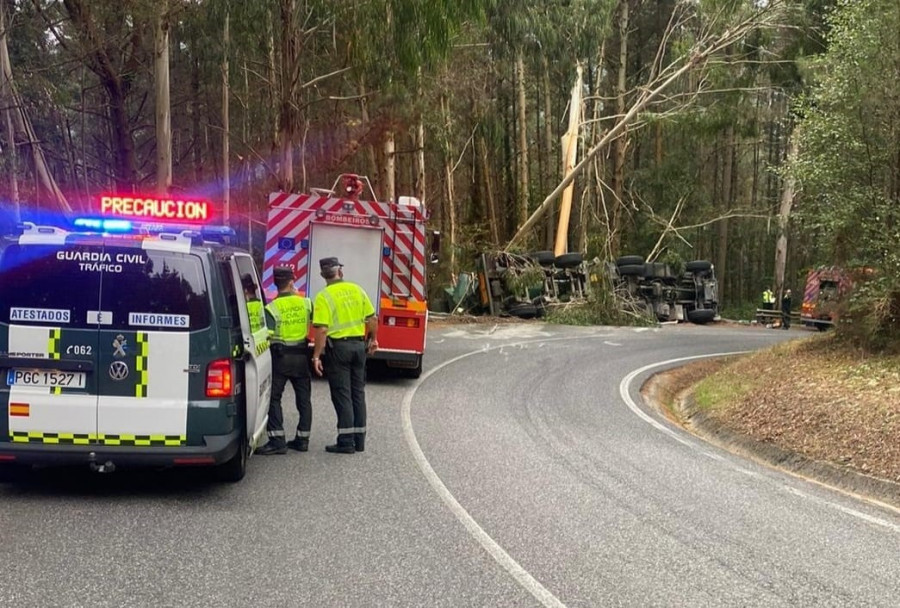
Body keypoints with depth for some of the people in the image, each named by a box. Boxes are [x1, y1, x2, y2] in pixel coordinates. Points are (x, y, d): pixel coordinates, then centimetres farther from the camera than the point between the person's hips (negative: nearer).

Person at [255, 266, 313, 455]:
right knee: (304, 398, 14)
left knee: (273, 398, 2)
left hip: (280, 356, -4)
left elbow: (267, 335, -21)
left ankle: (277, 440, -6)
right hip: (302, 356, 4)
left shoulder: (272, 308, -11)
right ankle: (303, 438, 18)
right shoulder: (306, 303, 0)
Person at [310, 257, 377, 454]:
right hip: (359, 344, 5)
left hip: (338, 346, -5)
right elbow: (371, 318, 7)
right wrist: (372, 339, 22)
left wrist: (316, 356, -14)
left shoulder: (324, 297, -12)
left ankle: (346, 441, -1)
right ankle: (359, 440, 18)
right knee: (358, 393, 12)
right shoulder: (356, 290, 4)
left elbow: (321, 329, -18)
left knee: (342, 394, 0)